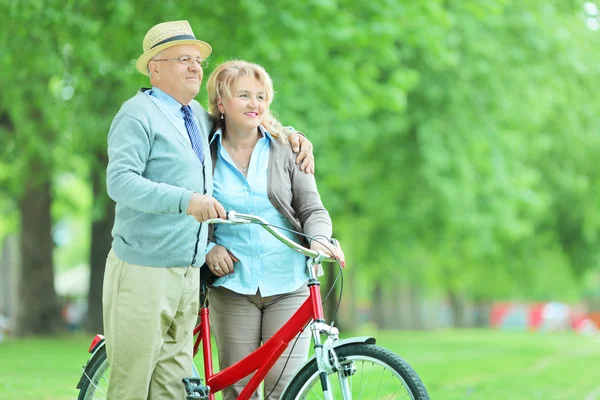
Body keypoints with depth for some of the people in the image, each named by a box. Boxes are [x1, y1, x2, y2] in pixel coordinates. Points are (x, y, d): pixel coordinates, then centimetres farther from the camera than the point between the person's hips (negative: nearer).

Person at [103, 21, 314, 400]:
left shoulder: (198, 116, 17)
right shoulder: (138, 114, -6)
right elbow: (120, 181, -19)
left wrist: (291, 136, 19)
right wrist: (185, 200, -31)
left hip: (189, 275, 7)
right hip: (143, 273, -7)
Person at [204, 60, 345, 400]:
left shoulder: (285, 148, 6)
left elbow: (312, 209, 5)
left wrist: (319, 238, -16)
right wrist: (207, 248, -5)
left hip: (289, 285, 0)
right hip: (233, 284, 0)